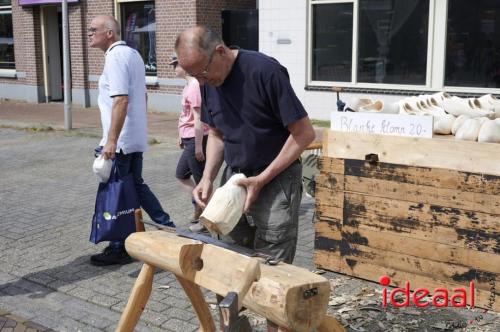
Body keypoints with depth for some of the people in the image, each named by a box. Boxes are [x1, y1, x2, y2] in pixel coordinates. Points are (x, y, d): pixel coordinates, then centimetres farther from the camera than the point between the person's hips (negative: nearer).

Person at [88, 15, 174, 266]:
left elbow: (121, 101, -25)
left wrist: (111, 141, -26)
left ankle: (119, 248, 10)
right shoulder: (132, 53, 14)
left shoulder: (115, 57, -16)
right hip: (135, 137, 9)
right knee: (135, 186, 19)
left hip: (120, 140, -9)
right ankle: (168, 228, 22)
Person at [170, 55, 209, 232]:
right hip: (190, 139, 11)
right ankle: (199, 206, 27)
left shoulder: (194, 86, -20)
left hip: (196, 140, -11)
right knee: (181, 174, 20)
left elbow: (198, 118, -22)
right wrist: (183, 137, 25)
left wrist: (198, 146, -21)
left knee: (201, 180, 1)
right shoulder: (190, 85, 12)